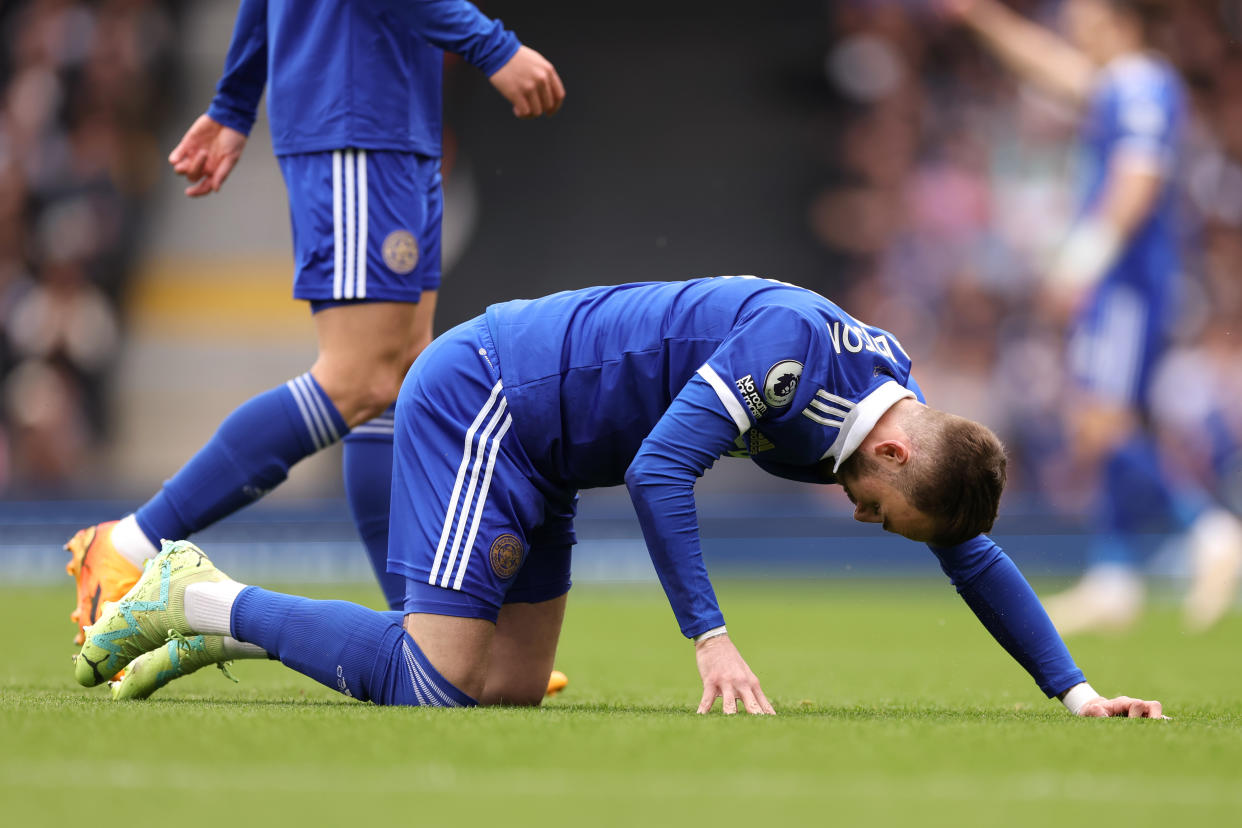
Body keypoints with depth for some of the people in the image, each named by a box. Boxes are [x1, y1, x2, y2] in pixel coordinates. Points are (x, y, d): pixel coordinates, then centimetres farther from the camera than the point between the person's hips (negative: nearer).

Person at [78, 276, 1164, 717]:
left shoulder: (897, 397, 0)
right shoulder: (786, 342, -27)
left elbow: (973, 553, 9)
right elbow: (659, 471, -31)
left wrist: (1075, 691, 3)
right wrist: (711, 638, -33)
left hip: (534, 451, 9)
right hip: (479, 400, -9)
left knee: (511, 693, 4)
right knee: (436, 688, -16)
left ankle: (212, 605, 11)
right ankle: (199, 603, -2)